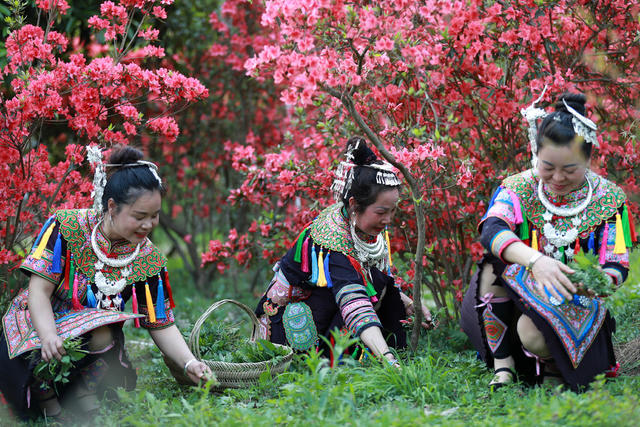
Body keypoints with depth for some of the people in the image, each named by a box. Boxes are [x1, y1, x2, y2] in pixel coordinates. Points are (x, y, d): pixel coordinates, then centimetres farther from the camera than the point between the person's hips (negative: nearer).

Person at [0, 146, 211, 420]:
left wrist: (189, 364, -18)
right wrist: (49, 336, -35)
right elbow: (39, 291, -16)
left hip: (94, 336, 2)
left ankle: (83, 394, -8)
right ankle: (47, 398, -5)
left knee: (105, 336, -34)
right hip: (36, 325, -2)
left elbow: (161, 325, -1)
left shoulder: (149, 261, -3)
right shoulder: (66, 226, -12)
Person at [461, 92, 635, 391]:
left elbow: (617, 267, -6)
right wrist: (536, 260, -44)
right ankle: (502, 363, -18)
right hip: (518, 296, 2)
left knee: (533, 333, -35)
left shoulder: (608, 198, -3)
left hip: (575, 303, -2)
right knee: (495, 263, -28)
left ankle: (554, 367, 3)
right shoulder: (518, 188, -3)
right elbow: (491, 230, -24)